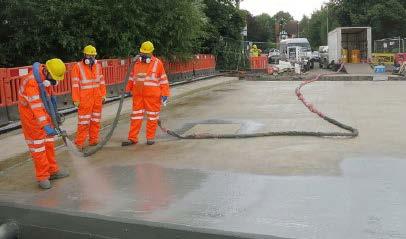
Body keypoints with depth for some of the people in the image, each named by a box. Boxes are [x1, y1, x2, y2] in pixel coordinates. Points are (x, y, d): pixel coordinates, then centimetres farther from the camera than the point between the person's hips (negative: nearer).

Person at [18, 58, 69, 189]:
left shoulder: (47, 76, -4)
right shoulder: (32, 81, -30)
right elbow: (36, 106, -37)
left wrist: (54, 113, 18)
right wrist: (46, 126, -43)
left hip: (43, 110, 8)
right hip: (30, 113, -8)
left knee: (48, 141, 13)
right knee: (37, 144, -2)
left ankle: (52, 170, 25)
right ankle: (42, 177, 6)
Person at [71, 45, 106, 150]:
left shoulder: (98, 66, 9)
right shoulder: (78, 67, -7)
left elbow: (101, 81, 14)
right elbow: (75, 84, -8)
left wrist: (103, 94, 10)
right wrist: (76, 99, -10)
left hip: (97, 98, 5)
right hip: (85, 99, -5)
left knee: (95, 120, 11)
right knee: (83, 122, -4)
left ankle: (93, 140, 21)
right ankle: (79, 143, 3)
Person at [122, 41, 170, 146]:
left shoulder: (157, 63, -3)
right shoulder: (137, 63, 10)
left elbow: (163, 79, -3)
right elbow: (132, 77, 20)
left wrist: (165, 94, -7)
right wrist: (128, 89, 17)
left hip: (152, 95, -4)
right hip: (138, 94, 4)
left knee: (152, 116, 5)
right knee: (136, 116, 7)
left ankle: (150, 137, 15)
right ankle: (132, 138, 12)